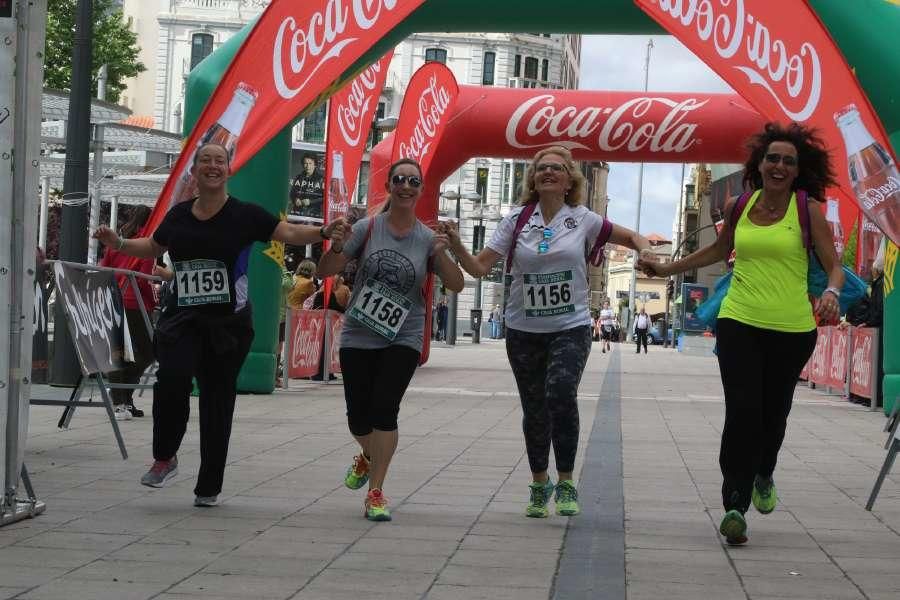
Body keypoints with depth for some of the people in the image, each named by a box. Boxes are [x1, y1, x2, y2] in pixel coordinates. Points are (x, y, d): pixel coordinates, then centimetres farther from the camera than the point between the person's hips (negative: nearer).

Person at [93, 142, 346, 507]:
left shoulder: (245, 216, -2)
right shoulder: (178, 216, 8)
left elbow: (289, 233, -7)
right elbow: (152, 247, 25)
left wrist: (323, 233, -24)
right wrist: (118, 243, 11)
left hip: (228, 323, -1)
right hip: (182, 319, 2)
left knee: (217, 399, 4)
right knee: (172, 380, -22)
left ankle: (208, 487, 15)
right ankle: (165, 457, 2)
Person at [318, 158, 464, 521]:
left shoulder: (428, 239, 0)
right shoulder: (367, 228, -2)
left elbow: (456, 286, -5)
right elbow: (325, 271, -4)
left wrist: (442, 256, -23)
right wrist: (337, 247, -25)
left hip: (402, 340, -1)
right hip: (358, 337, 1)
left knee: (384, 411, -15)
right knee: (358, 416, 5)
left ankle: (375, 493, -5)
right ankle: (369, 456, 40)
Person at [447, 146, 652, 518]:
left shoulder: (582, 219, 0)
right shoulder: (516, 220, 1)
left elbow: (630, 237, 11)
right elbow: (480, 267, -3)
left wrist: (645, 250, -11)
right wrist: (455, 246, -20)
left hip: (571, 327, -2)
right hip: (524, 330, 2)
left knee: (561, 393, -23)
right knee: (534, 409, 9)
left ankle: (565, 482, -10)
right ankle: (539, 484, 29)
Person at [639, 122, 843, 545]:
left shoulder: (807, 210, -3)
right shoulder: (740, 207, 5)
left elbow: (834, 266, -5)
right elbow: (719, 250, 24)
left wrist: (831, 293, -27)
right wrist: (666, 269, 23)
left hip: (792, 330, -1)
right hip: (739, 323, 1)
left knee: (773, 413, 13)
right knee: (742, 413, -10)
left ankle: (763, 476, 44)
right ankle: (735, 506, -3)